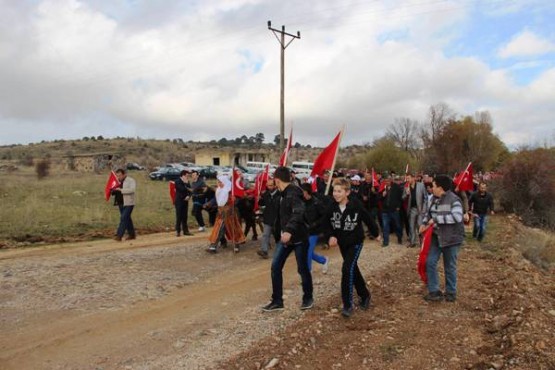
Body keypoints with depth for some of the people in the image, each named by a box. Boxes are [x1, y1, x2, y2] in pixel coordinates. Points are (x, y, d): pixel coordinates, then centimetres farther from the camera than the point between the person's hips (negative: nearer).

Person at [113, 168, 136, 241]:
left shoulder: (131, 180, -9)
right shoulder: (118, 181, 12)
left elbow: (132, 189, -26)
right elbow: (115, 191, 21)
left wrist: (121, 190, -30)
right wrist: (114, 190, -3)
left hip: (128, 203, -7)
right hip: (121, 203, 7)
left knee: (124, 218, -12)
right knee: (127, 219, 13)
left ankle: (119, 236, -12)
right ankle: (132, 234, 23)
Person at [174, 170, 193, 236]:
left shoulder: (187, 182, 13)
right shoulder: (177, 181, -7)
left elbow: (189, 190, 10)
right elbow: (182, 189, -21)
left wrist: (189, 196, -9)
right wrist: (186, 184, -12)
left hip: (185, 201, 6)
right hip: (179, 201, -6)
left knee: (185, 217, 8)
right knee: (179, 217, -5)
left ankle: (185, 230, 12)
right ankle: (178, 231, 1)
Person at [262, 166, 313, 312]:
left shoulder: (293, 194, -19)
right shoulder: (285, 194, 11)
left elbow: (298, 213, -34)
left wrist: (289, 230, -42)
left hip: (298, 237, -9)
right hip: (286, 236, 9)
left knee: (302, 269, 6)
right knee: (276, 266, 3)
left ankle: (308, 298, 27)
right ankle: (277, 301, 12)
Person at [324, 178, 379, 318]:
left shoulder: (356, 206, -22)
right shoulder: (332, 208, -12)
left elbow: (368, 220, -7)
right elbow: (327, 225, -3)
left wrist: (376, 234, 6)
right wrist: (330, 236, -22)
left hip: (355, 242, -5)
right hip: (342, 243, 5)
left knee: (347, 269, -20)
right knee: (353, 270, 18)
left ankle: (347, 304, -10)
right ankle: (365, 295, 40)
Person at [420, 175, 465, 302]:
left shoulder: (454, 200, -18)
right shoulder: (435, 199, 8)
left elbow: (457, 217, -31)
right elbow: (429, 213, 23)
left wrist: (436, 219, -27)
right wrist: (424, 223, 4)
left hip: (451, 238, -7)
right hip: (436, 237, 7)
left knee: (450, 267, 7)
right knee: (430, 262, -1)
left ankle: (451, 292, 25)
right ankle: (434, 291, 9)